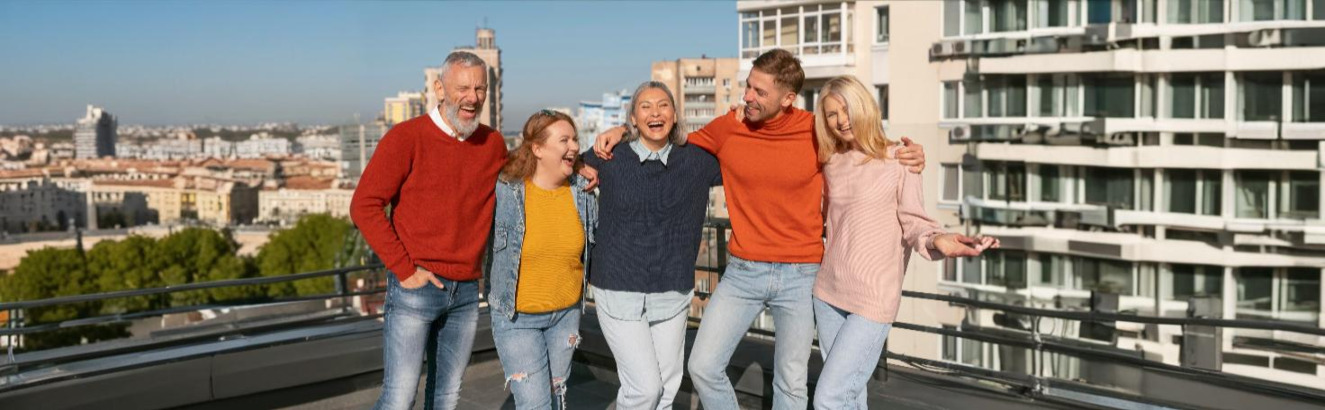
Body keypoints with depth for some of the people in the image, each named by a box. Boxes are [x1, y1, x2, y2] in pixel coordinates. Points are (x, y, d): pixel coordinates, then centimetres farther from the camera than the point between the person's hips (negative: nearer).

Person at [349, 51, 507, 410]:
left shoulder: (493, 144, 7)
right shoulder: (406, 137, -8)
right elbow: (364, 206, -11)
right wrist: (404, 269, -13)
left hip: (466, 291, 5)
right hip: (416, 287, -5)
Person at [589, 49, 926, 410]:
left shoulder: (816, 131, -8)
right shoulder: (728, 128, -4)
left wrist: (906, 156, -9)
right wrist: (624, 130, 2)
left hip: (800, 274, -1)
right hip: (743, 271, 2)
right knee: (703, 367, -1)